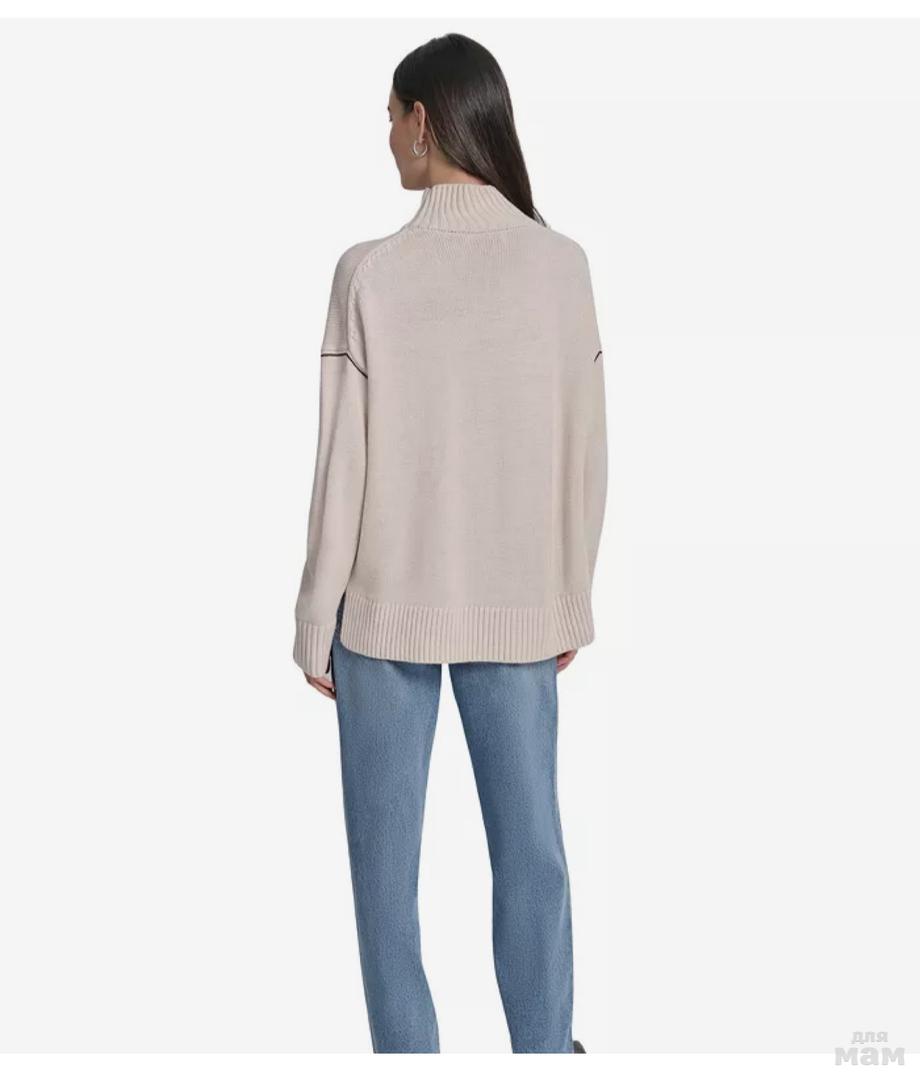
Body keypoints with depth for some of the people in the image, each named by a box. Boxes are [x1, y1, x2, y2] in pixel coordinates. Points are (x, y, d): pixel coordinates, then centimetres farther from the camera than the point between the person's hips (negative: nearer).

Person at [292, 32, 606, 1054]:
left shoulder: (371, 272, -12)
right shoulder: (561, 263, -5)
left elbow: (342, 467, -10)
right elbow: (584, 455, -1)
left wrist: (314, 623, 1)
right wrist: (570, 601, 12)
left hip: (389, 604, -2)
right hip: (517, 606, 2)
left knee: (386, 849, 11)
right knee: (530, 843, 13)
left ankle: (408, 1049, 20)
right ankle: (542, 1047, 23)